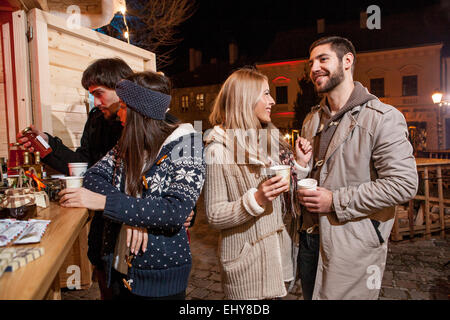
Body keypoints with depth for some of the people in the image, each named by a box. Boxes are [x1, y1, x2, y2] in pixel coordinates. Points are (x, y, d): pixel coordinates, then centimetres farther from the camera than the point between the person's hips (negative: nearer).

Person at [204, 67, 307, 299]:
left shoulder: (271, 139, 5)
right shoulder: (219, 149, -15)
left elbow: (288, 193, 12)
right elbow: (214, 215, -16)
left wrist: (301, 164, -4)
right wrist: (256, 199, -28)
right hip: (246, 261, -6)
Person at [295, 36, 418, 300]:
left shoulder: (383, 118, -12)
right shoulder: (312, 120, 10)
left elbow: (403, 184, -19)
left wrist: (336, 201, -19)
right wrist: (301, 167, -5)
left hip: (354, 246, -6)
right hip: (311, 236, 6)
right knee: (311, 294, 21)